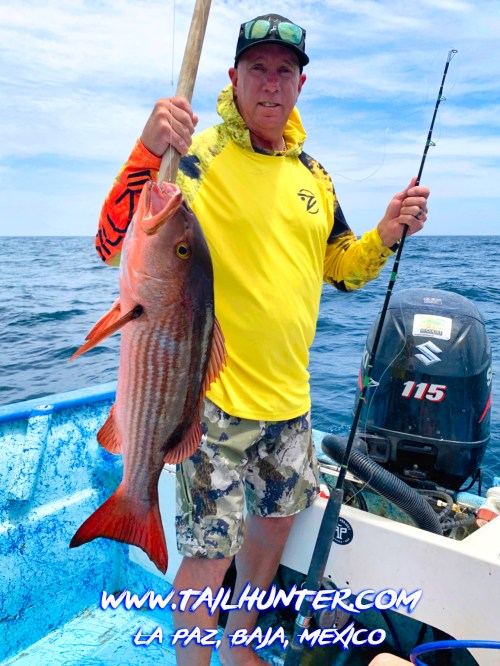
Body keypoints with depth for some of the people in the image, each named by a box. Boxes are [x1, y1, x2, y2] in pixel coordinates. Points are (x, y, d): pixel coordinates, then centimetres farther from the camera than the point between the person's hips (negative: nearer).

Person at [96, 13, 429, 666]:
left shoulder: (312, 174, 9)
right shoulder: (196, 157, -10)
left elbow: (343, 270, 16)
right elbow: (112, 247, -20)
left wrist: (389, 232, -2)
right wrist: (148, 151, -33)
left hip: (288, 396, 7)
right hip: (216, 397, -7)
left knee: (276, 520, 23)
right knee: (210, 556, 1)